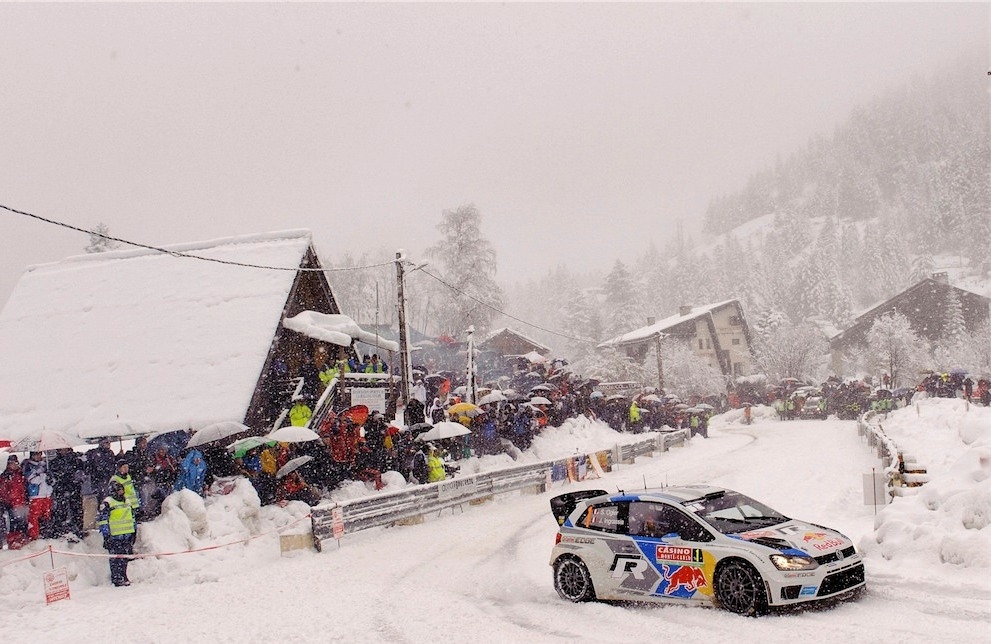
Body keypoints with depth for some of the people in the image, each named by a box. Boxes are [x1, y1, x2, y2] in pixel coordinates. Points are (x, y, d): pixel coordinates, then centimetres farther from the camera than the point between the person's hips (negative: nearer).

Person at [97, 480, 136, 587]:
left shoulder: (127, 501, 15)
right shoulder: (107, 503, -8)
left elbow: (132, 517, 25)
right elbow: (101, 519, -10)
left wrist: (134, 530, 24)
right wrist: (106, 534, -14)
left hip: (127, 535, 7)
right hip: (114, 536, -7)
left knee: (125, 557, 10)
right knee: (116, 558, -5)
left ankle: (123, 577, 19)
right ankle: (117, 579, -1)